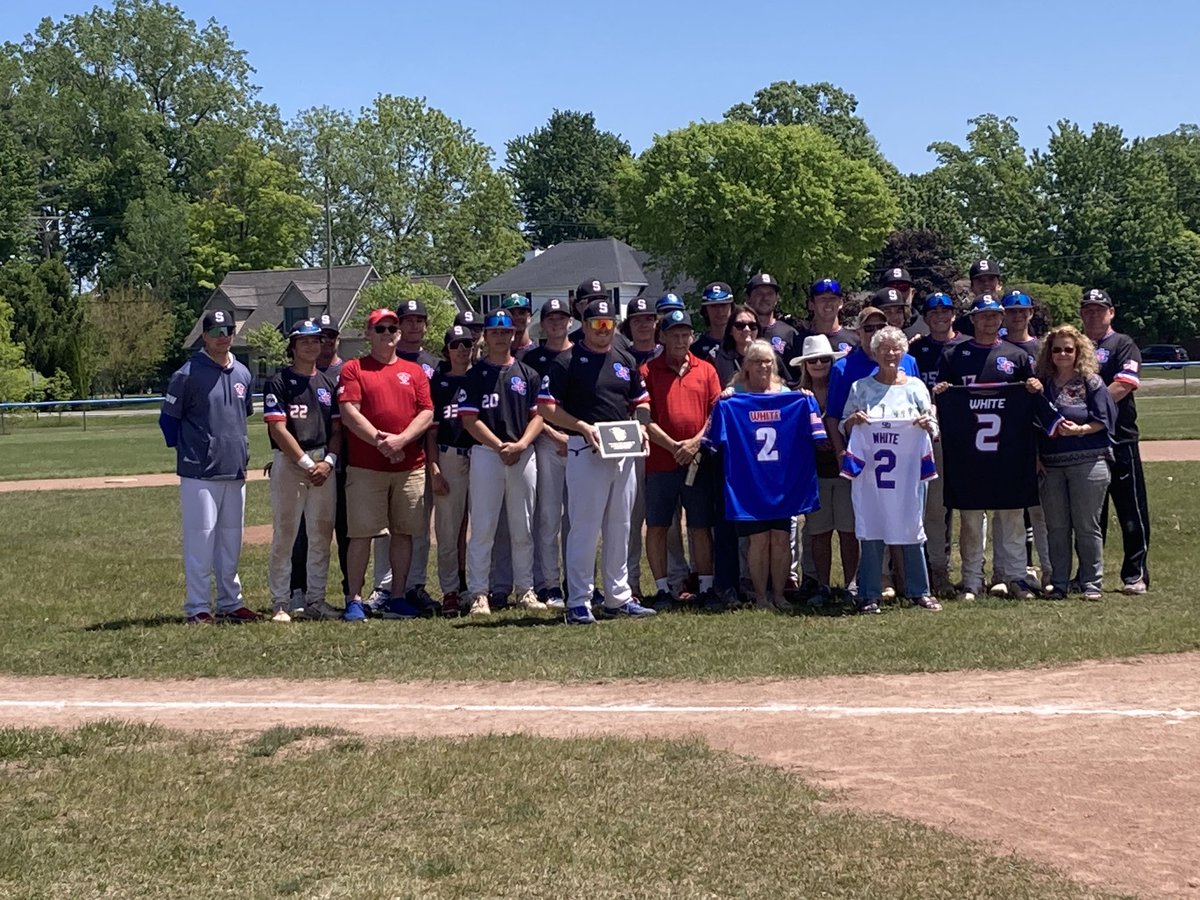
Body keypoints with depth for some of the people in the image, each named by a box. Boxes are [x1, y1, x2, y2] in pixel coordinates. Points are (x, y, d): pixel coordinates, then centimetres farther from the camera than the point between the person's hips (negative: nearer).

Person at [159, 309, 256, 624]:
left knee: (232, 539, 12)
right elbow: (168, 417, -2)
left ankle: (230, 603, 21)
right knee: (200, 539, -5)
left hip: (235, 470, 6)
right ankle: (198, 607, 0)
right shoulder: (188, 374, -7)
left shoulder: (243, 374, 11)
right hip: (199, 473, -6)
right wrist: (186, 451, -2)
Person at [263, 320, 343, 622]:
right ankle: (281, 603, 1)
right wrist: (307, 463, -14)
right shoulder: (278, 382, -2)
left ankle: (315, 600, 15)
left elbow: (337, 428, 12)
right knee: (284, 535, -4)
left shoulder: (328, 383, 14)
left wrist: (328, 461, -5)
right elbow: (278, 429, -10)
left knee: (322, 535, 6)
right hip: (289, 463, -5)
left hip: (324, 464, 5)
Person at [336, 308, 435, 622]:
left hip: (410, 466, 3)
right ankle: (354, 600, 1)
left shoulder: (414, 371, 14)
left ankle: (396, 599, 14)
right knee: (361, 534, -5)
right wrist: (380, 441, -16)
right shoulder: (353, 369, 5)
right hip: (365, 467, -3)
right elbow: (349, 414, -6)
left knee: (403, 532, 6)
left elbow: (427, 413, 4)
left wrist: (401, 440, -12)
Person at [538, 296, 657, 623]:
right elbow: (546, 407, -8)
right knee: (584, 527, -6)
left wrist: (641, 425, 2)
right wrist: (582, 426, -18)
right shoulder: (567, 362, -3)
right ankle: (578, 602, -1)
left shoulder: (626, 361, 15)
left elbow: (641, 401, 23)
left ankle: (618, 597, 19)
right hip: (586, 450, -6)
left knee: (620, 528, 11)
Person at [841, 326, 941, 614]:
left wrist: (928, 425, -12)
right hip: (870, 470, 0)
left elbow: (934, 427, 9)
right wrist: (851, 422, -11)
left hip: (908, 471, 1)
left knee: (912, 530, 3)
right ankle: (869, 595, 6)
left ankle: (919, 592, 14)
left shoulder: (916, 387, 9)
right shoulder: (860, 388, 8)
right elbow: (843, 427, 11)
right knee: (871, 532, -1)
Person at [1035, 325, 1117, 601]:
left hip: (1088, 462, -3)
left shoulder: (1091, 382, 2)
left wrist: (1080, 430, -18)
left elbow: (1103, 420, -3)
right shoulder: (1043, 383, 12)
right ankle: (1057, 584, 11)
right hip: (1051, 465, 4)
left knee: (1087, 526, -1)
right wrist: (1036, 456, 3)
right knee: (1056, 527, 5)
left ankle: (1092, 584, 5)